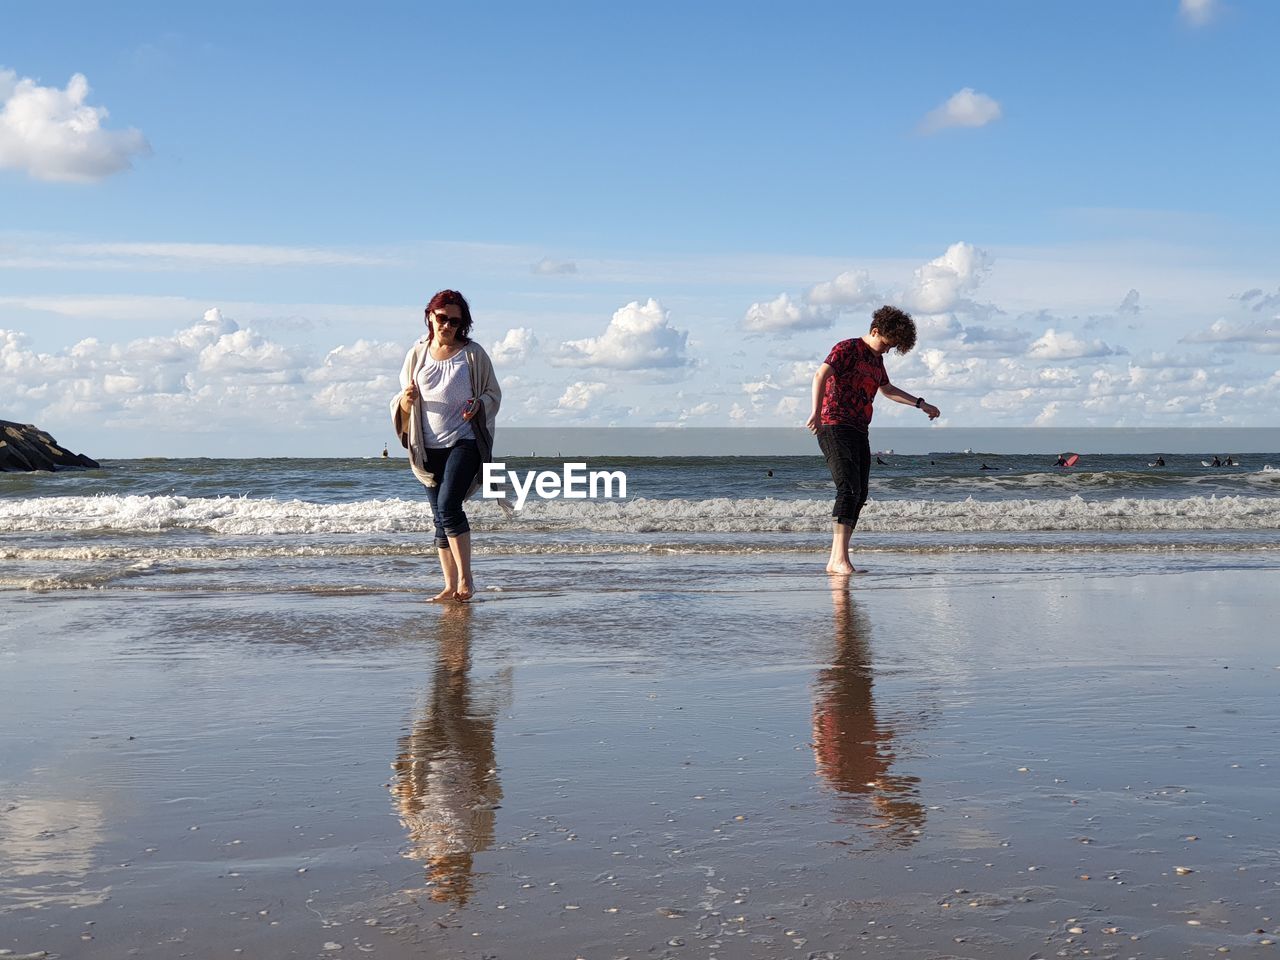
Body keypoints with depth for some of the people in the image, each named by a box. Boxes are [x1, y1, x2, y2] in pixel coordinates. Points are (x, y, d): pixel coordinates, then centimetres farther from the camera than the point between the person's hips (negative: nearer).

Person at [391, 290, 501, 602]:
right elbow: (403, 405, 14)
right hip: (429, 448, 4)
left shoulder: (473, 354, 0)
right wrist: (407, 400, -11)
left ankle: (466, 579, -11)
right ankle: (450, 586, 12)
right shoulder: (416, 355, 9)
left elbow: (494, 393, 6)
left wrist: (478, 405, -16)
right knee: (440, 518, 6)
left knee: (448, 506, -20)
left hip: (464, 442, -4)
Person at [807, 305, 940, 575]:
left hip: (859, 432, 9)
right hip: (835, 428, -9)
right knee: (849, 490, -21)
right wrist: (816, 413, -35)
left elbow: (887, 389, 36)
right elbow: (821, 375, -22)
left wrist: (921, 404, 35)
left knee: (859, 496, 4)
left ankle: (835, 561, 5)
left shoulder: (876, 359, 20)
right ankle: (840, 558, -26)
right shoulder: (847, 349, -7)